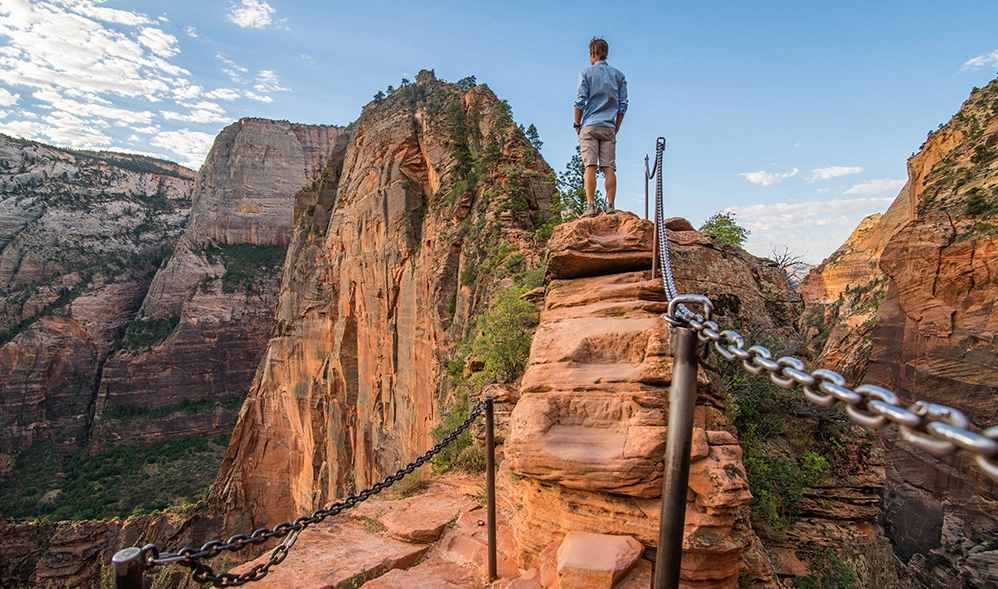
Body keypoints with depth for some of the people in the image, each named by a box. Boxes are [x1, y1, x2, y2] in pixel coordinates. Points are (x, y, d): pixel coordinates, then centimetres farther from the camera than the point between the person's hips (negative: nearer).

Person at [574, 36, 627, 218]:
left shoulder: (586, 72, 3)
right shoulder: (619, 75, 15)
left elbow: (580, 101, -3)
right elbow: (623, 105, 12)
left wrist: (577, 124, 7)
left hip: (590, 126, -3)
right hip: (609, 128, 3)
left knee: (590, 166, -8)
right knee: (609, 168, -1)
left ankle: (590, 206, -15)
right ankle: (610, 206, -6)